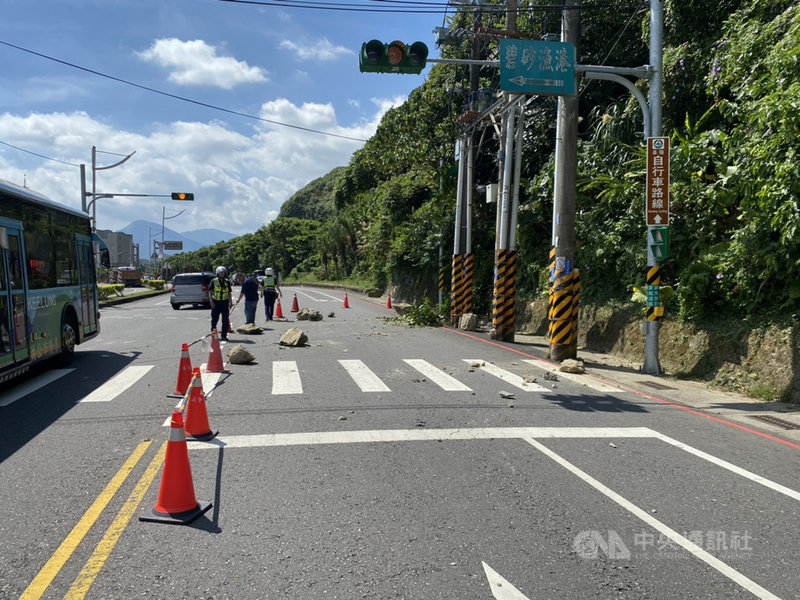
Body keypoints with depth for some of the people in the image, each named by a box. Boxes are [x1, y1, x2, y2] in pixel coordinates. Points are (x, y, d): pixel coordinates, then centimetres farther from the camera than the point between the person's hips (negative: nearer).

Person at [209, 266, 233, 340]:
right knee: (214, 319, 5)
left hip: (225, 302, 2)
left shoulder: (227, 282, 8)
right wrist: (211, 301, -12)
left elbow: (229, 293, 11)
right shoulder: (214, 281, 0)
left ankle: (224, 336, 7)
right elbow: (210, 292, -2)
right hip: (216, 302, -2)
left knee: (225, 320, 0)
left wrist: (230, 302, 5)